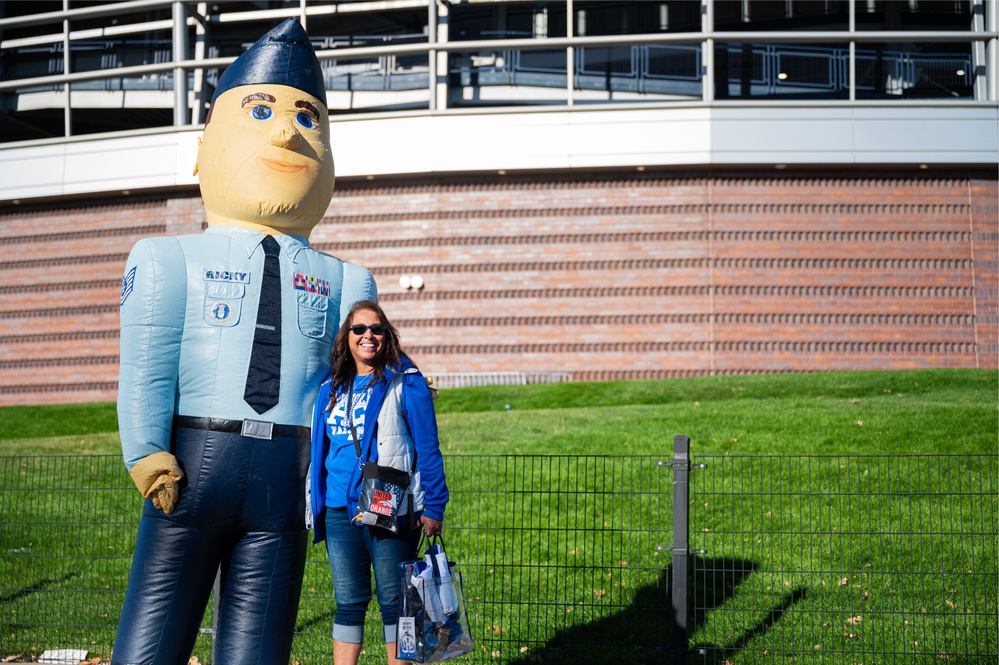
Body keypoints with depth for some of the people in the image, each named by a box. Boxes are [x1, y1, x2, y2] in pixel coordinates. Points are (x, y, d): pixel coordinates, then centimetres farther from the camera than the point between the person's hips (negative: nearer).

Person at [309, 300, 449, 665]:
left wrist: (433, 508, -10)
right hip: (339, 512, 5)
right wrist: (315, 505, 15)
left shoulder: (405, 383, -4)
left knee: (394, 601, 3)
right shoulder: (331, 388, 12)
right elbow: (319, 451, 18)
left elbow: (428, 449, -6)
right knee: (348, 602, 10)